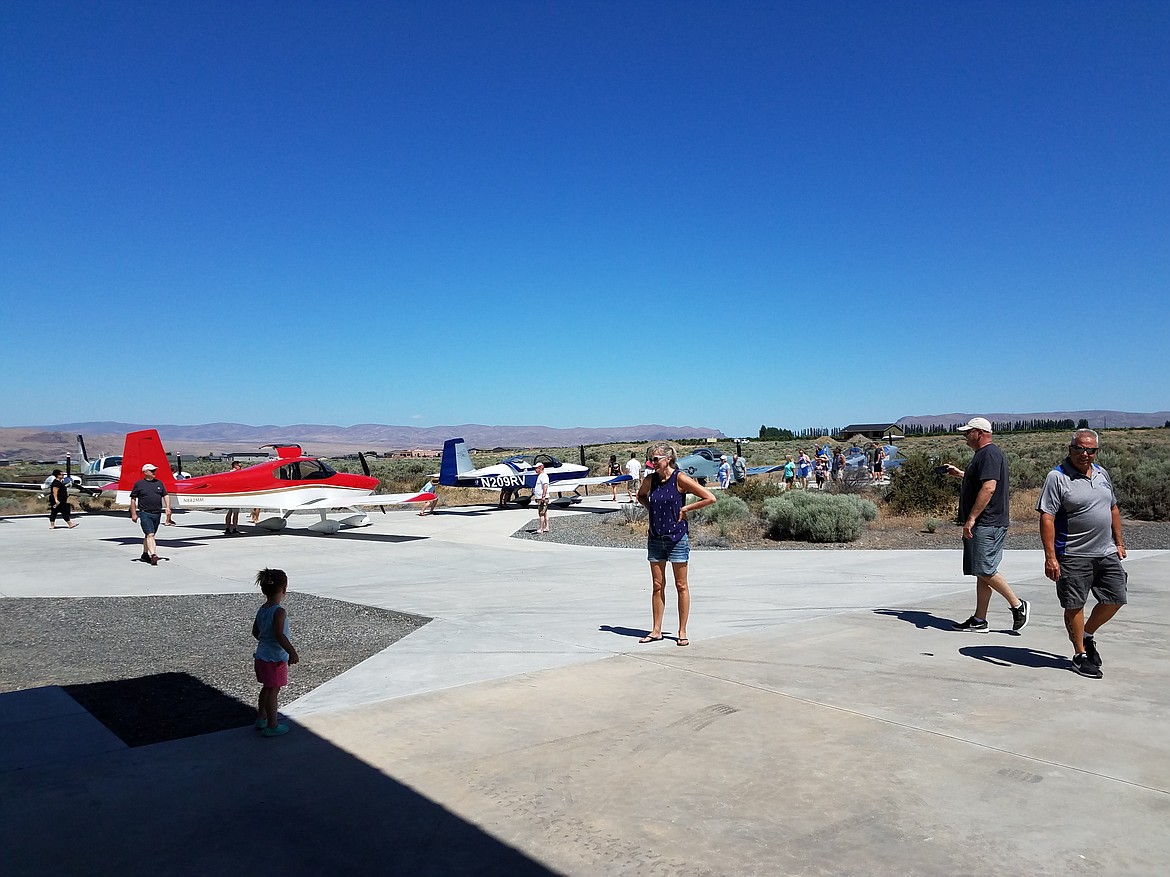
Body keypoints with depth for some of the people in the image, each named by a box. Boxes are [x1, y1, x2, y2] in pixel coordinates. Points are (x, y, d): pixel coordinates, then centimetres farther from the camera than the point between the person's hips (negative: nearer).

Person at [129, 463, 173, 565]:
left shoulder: (159, 483, 12)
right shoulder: (139, 484, 0)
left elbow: (166, 495, 13)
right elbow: (133, 499, 2)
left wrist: (167, 507, -2)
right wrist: (133, 514, -2)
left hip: (157, 514, 5)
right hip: (144, 513, -5)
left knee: (149, 535, 16)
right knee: (150, 535, -15)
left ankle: (145, 554, 29)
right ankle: (153, 555, -24)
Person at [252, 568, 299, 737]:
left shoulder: (262, 610, 4)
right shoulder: (279, 612, -22)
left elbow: (255, 631, 14)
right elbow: (279, 635, -29)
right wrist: (292, 652, -25)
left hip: (262, 656, 8)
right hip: (275, 659, -8)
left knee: (266, 688, 23)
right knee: (273, 691, 2)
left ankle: (262, 718, 35)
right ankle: (272, 726, 10)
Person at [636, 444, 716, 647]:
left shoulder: (680, 479, -11)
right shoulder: (650, 480, 4)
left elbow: (710, 498, -10)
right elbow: (641, 496, 27)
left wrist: (685, 509, -10)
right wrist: (650, 508, 9)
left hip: (677, 538, -5)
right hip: (655, 539, 5)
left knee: (681, 586, 3)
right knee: (657, 586, 9)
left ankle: (682, 632, 11)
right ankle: (656, 630, 17)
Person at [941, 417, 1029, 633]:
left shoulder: (990, 454, -14)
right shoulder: (983, 454, 19)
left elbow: (989, 488, -24)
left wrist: (971, 518, -25)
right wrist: (959, 474, 35)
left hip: (987, 524, -11)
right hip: (981, 524, 11)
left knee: (985, 570, -9)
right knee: (981, 572, 9)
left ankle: (1018, 605, 5)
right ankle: (979, 621, 12)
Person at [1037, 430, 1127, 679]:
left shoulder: (1102, 474, 10)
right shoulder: (1057, 477, -12)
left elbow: (1113, 509, 22)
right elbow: (1046, 518, -16)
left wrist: (1119, 542, 18)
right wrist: (1050, 557, -21)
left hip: (1106, 553, 6)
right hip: (1074, 556, -6)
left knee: (1116, 599, 8)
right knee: (1074, 606, 3)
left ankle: (1087, 634, 31)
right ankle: (1080, 654, 17)